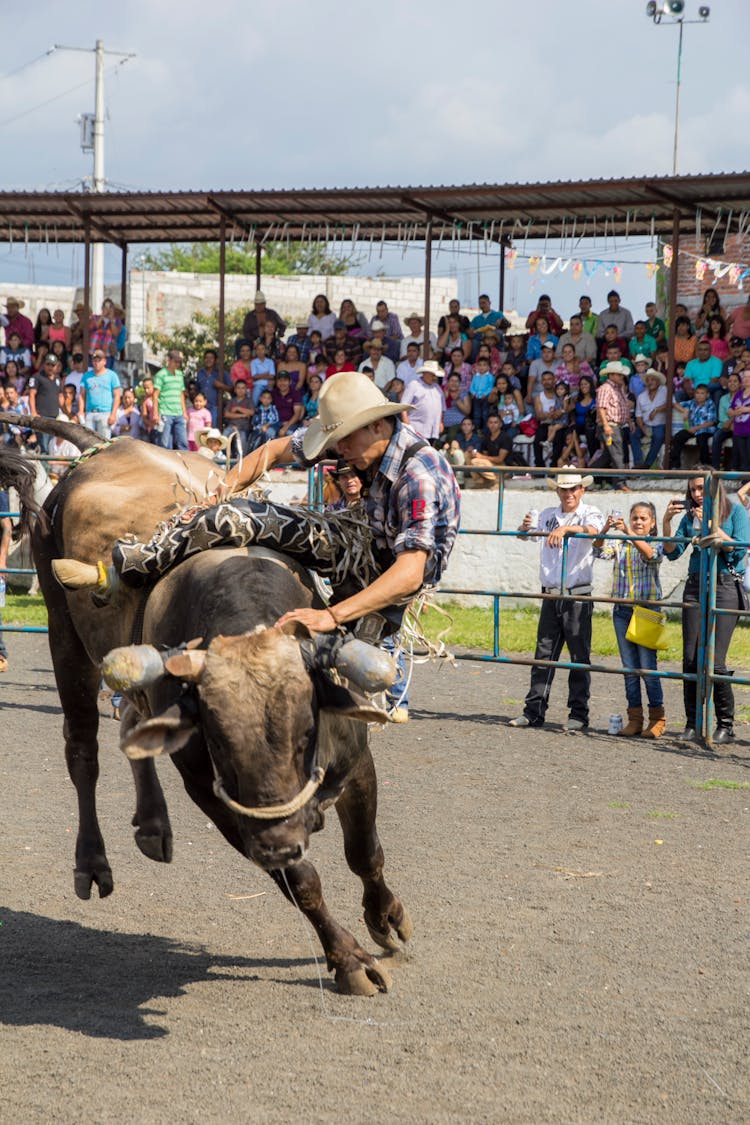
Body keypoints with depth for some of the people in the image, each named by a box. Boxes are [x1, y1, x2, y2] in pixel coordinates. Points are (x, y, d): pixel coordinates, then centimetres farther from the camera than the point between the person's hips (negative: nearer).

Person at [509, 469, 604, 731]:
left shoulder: (590, 513, -1)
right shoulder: (548, 515, 12)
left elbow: (592, 530, -22)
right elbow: (524, 535, 13)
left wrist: (565, 528, -40)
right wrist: (525, 526, -11)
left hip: (578, 596, -4)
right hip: (551, 595, 4)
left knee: (580, 657, -1)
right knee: (543, 654, 4)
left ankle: (579, 714, 4)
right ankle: (534, 711, 6)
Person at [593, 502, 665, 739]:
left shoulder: (656, 545, 1)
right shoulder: (621, 545, 10)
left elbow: (650, 554, -22)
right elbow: (599, 551, -7)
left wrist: (629, 532, -33)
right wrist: (606, 530, -26)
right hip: (622, 610, 4)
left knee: (648, 667, -6)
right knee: (629, 668, 6)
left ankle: (657, 719, 4)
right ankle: (635, 719, 12)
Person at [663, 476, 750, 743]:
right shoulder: (690, 516, 14)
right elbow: (673, 552, 8)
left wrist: (712, 525, -15)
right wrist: (666, 522, -5)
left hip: (725, 588, -5)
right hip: (695, 588, 5)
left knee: (714, 661, -11)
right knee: (690, 660, 0)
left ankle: (726, 725, 0)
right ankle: (692, 724, 9)